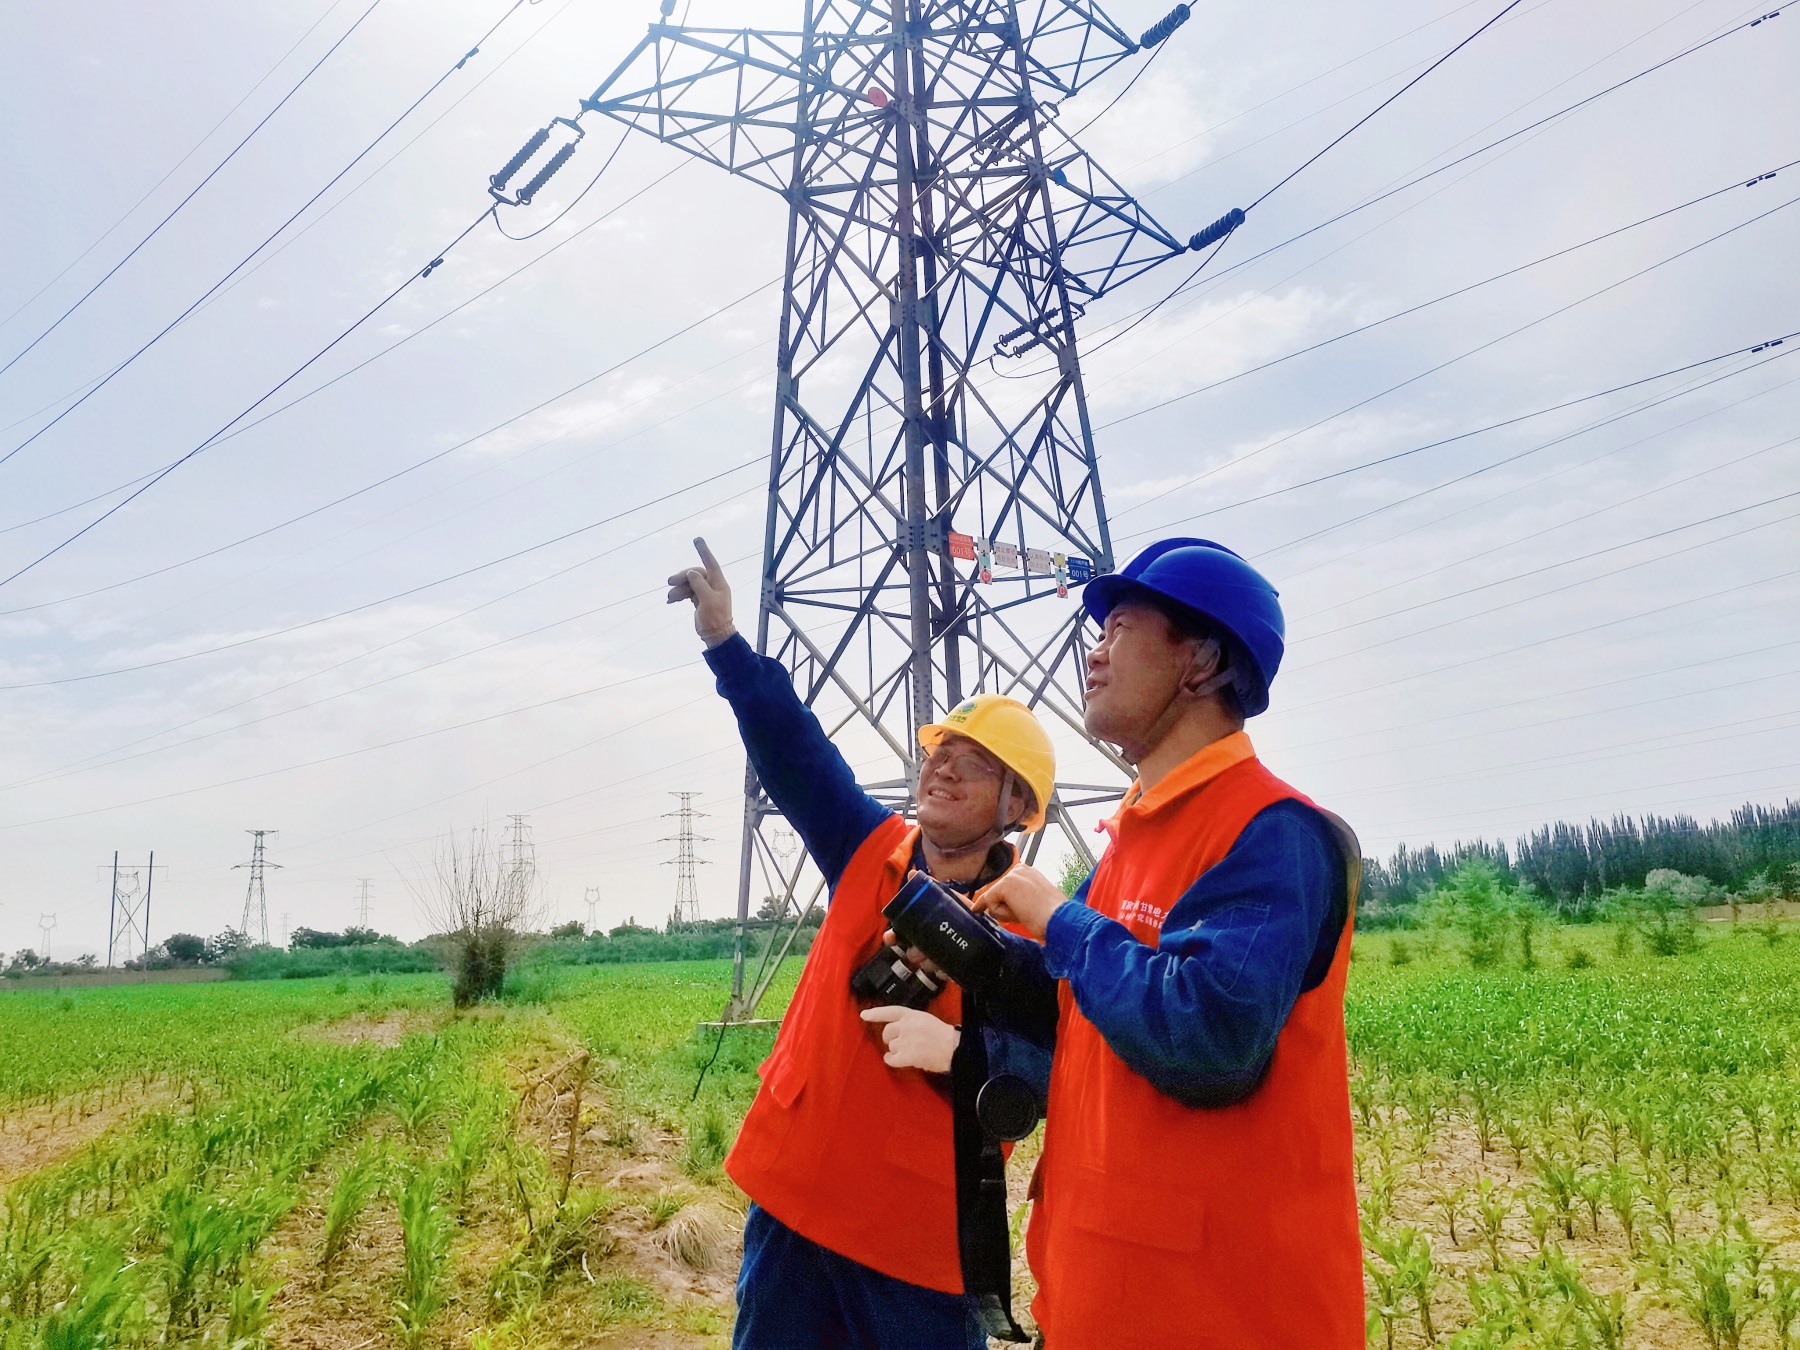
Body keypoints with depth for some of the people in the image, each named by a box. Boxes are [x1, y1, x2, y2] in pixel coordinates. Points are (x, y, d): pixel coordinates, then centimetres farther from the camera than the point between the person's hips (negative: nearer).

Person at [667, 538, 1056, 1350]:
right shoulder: (871, 852, 0)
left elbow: (1036, 1083, -16)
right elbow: (795, 755, -9)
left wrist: (954, 1050, -34)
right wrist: (725, 641, -18)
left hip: (923, 1232, -4)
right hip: (793, 1191, 5)